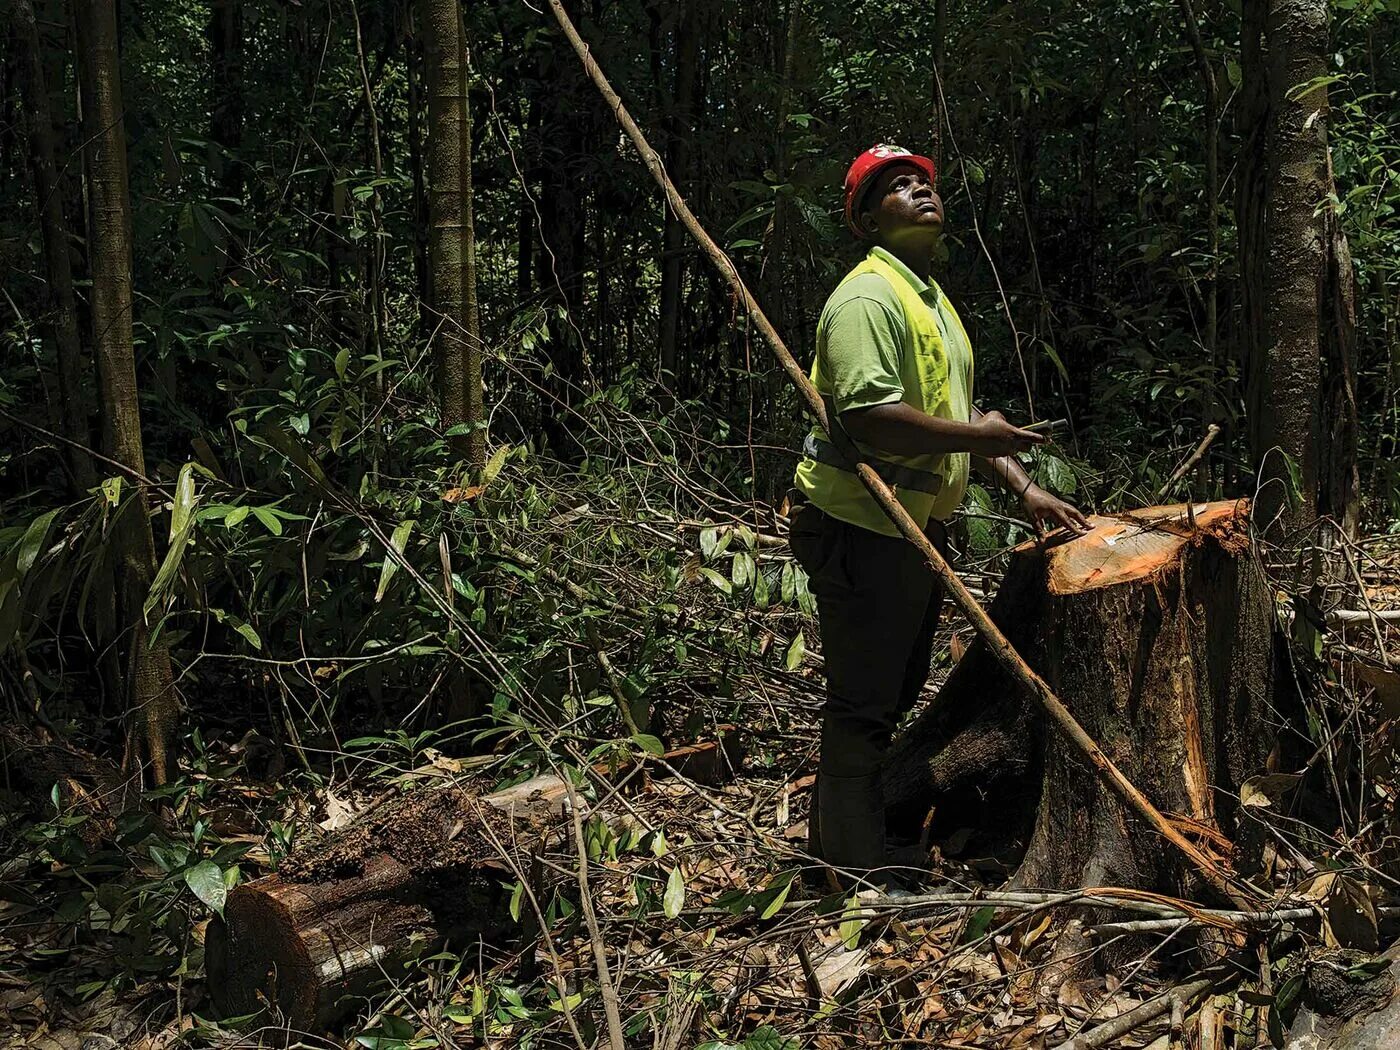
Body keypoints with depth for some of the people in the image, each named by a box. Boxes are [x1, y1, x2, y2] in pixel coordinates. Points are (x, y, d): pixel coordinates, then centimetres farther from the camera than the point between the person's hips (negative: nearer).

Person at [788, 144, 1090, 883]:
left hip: (916, 530, 11)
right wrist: (975, 435, -22)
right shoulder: (868, 297, -18)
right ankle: (858, 872, 11)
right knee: (864, 704, -1)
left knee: (897, 692, 21)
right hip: (860, 534, -11)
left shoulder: (931, 298, 17)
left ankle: (834, 837, 37)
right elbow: (868, 417, -30)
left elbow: (958, 413, 21)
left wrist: (1025, 490, 10)